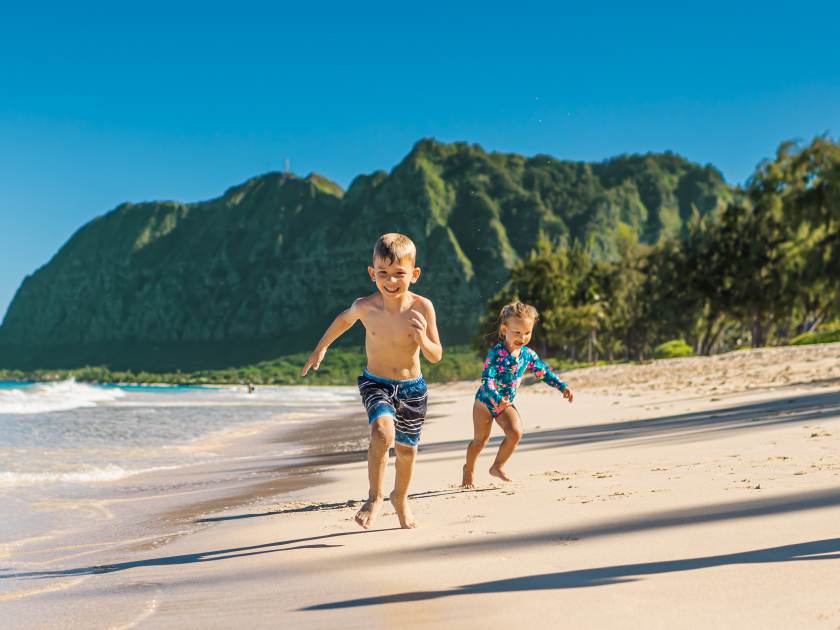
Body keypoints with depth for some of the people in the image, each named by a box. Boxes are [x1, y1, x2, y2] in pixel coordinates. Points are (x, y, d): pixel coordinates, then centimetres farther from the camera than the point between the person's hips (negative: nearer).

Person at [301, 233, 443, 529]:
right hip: (375, 383, -1)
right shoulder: (365, 306, -16)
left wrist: (422, 338, -31)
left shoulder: (422, 307, -18)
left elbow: (436, 356, -10)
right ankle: (375, 496, -9)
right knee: (383, 431, -29)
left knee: (407, 449, 15)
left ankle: (400, 498, 45)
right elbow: (345, 318, 10)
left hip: (412, 387, 1)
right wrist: (320, 348, 18)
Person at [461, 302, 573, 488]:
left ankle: (498, 466, 2)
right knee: (480, 439, 5)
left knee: (516, 432, -17)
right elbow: (487, 379, -32)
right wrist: (497, 399, -47)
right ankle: (468, 471, 31)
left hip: (506, 403, 5)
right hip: (485, 401, -5)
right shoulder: (496, 353, -25)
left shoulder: (527, 354, -5)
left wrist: (562, 386, -1)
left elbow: (543, 372, 8)